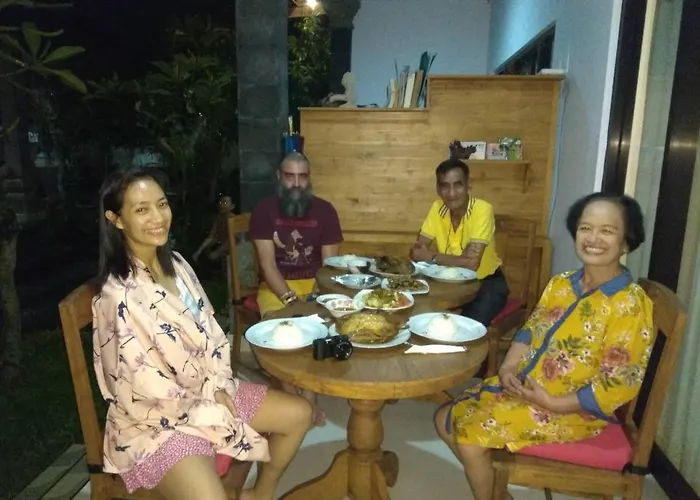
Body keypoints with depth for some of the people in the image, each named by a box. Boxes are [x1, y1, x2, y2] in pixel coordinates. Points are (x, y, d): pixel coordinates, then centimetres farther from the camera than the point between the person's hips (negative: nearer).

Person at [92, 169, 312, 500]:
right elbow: (145, 389, -22)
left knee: (299, 413, 6)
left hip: (206, 392, 8)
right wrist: (213, 413, -13)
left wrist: (218, 387, -7)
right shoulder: (119, 295, -25)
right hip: (155, 418, -8)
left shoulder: (175, 264, 0)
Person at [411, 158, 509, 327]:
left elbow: (472, 263, -29)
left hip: (485, 281, -4)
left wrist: (432, 256, -21)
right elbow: (417, 251, -10)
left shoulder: (482, 210, -23)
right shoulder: (437, 207, -8)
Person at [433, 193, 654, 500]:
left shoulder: (629, 304, -18)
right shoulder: (561, 284, 4)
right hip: (523, 387, 7)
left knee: (472, 436, -19)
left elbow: (620, 383, -19)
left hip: (575, 410, -7)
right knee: (446, 420, 3)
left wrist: (552, 404, -21)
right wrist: (508, 368, -8)